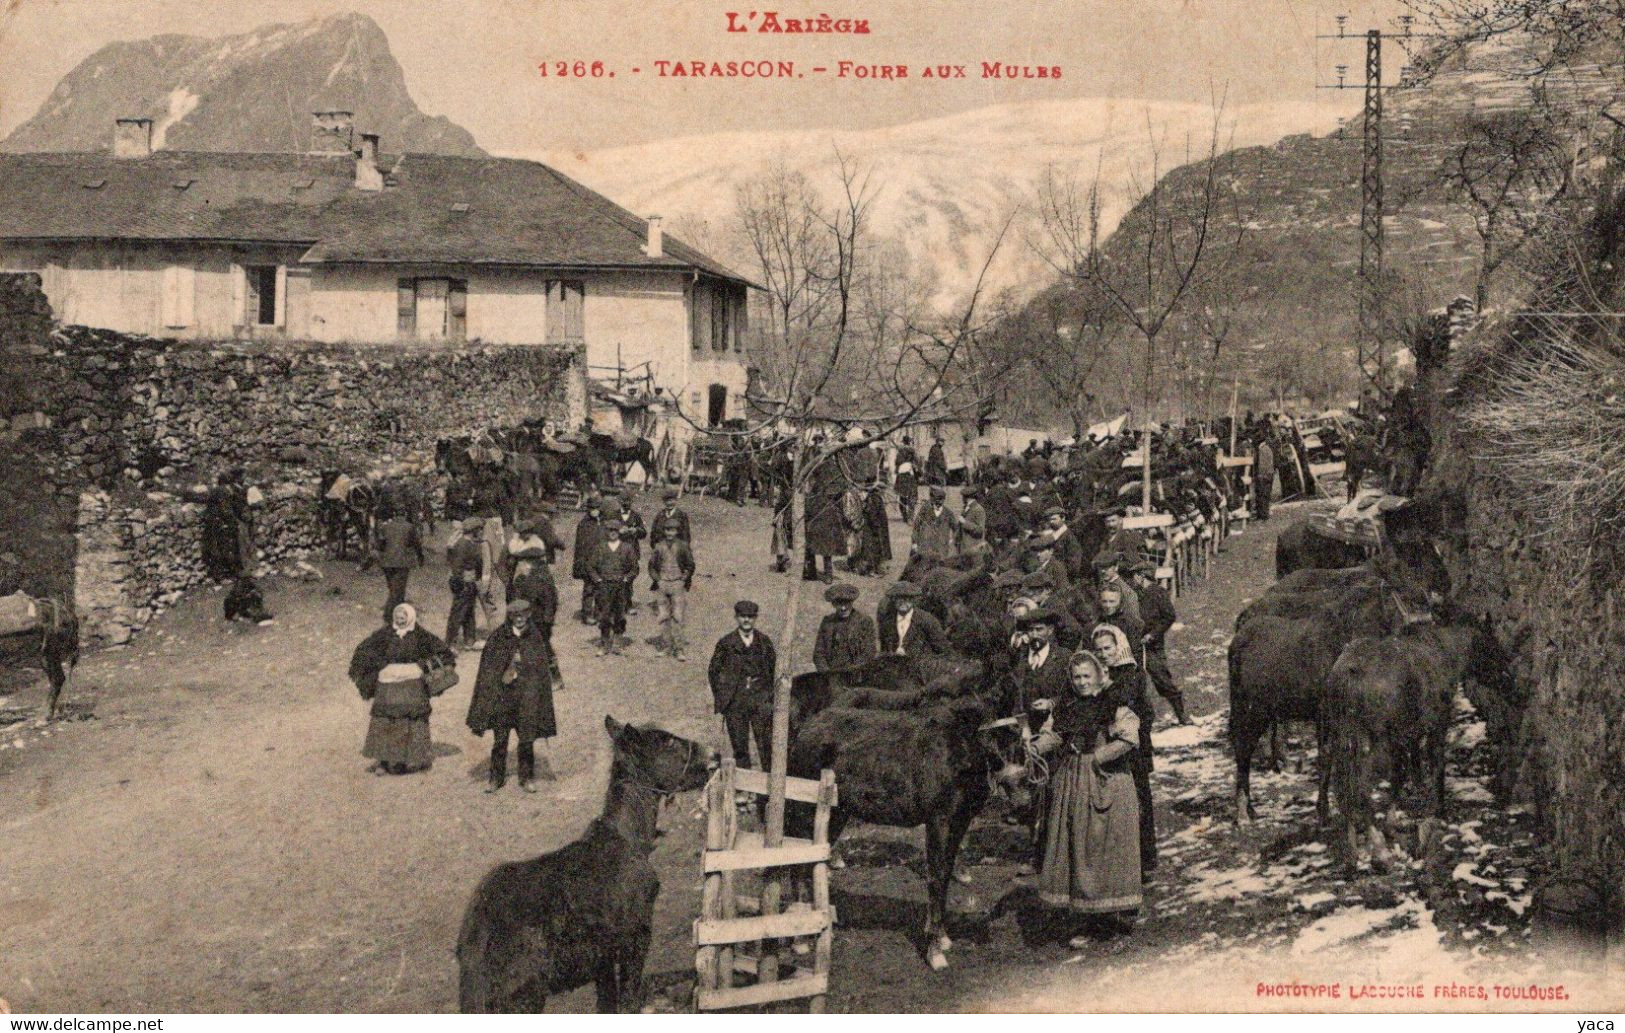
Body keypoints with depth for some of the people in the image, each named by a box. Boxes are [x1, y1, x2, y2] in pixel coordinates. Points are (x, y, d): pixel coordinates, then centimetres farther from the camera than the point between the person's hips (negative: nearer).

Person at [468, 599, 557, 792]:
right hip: (502, 695, -1)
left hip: (527, 697, 1)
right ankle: (497, 777, 16)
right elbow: (488, 669, 0)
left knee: (527, 740, 6)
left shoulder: (536, 638, 1)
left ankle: (527, 778, 19)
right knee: (500, 739, 4)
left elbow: (543, 669, 6)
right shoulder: (498, 638, -3)